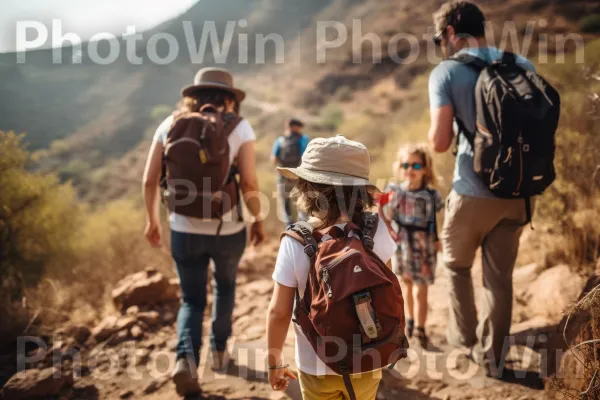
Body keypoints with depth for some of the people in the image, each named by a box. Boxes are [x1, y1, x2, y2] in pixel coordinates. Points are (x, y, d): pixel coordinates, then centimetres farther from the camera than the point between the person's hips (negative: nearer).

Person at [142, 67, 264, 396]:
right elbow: (249, 183, -13)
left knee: (192, 300, 17)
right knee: (225, 285, 29)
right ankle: (218, 349, 40)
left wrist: (152, 219, 15)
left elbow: (149, 180, 1)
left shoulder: (170, 124, 1)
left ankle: (186, 358, -5)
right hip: (227, 230, -1)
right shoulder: (239, 127, -7)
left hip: (184, 229, 1)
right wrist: (258, 220, 2)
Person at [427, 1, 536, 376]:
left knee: (457, 264, 20)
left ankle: (464, 334, 33)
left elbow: (440, 142, -15)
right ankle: (492, 356, 23)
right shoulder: (523, 66, 6)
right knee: (500, 276, 13)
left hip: (474, 192, -4)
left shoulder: (446, 72, -9)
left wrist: (436, 130, 5)